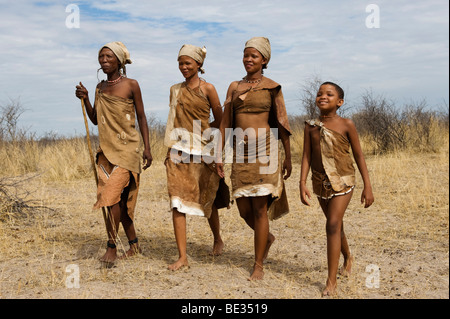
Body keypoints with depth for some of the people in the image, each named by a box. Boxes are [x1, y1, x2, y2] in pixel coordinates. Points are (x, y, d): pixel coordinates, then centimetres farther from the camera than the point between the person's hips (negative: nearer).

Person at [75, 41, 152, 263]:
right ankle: (134, 245, 20)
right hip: (107, 149, 6)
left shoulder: (131, 85, -3)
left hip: (127, 148, -6)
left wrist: (147, 148, -4)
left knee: (113, 195, -16)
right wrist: (85, 99, 0)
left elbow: (141, 117, 0)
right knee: (120, 199, 9)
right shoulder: (100, 88, 12)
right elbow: (95, 120, 15)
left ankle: (111, 247, -7)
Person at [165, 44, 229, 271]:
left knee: (207, 201, 12)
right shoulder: (175, 89, 10)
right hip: (178, 152, 3)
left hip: (202, 152, -3)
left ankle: (217, 239, 38)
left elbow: (220, 121, 3)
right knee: (177, 202, -6)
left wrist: (201, 130, 0)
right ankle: (182, 257, -1)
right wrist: (171, 149, 12)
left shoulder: (207, 89, -2)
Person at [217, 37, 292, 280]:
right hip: (240, 152, 4)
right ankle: (267, 238, 37)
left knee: (260, 208, -4)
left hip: (264, 150, -4)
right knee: (244, 209, 6)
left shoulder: (272, 87, 2)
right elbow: (226, 122, 11)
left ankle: (258, 265, 8)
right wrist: (220, 154, 6)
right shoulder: (234, 87, 11)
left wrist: (288, 157, 1)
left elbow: (282, 124, 3)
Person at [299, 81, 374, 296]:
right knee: (335, 224, 18)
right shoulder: (311, 126, 1)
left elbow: (358, 155, -2)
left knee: (333, 224, -15)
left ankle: (331, 282, -12)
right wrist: (302, 183, -11)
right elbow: (306, 156, -1)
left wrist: (367, 186, -3)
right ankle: (347, 258, 46)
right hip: (321, 182, 4)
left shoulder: (346, 125, -6)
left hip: (343, 181, -4)